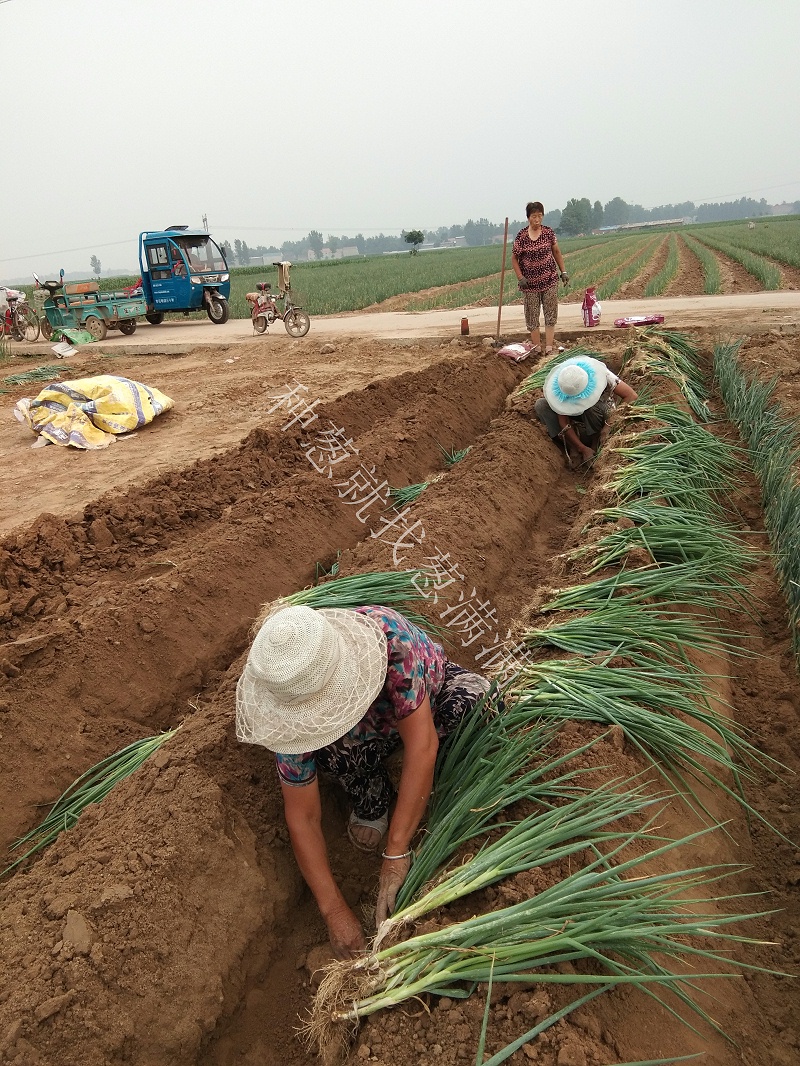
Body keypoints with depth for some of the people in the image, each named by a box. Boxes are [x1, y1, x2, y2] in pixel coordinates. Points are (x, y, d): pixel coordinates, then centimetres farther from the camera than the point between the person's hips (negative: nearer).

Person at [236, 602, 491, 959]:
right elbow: (302, 817, -22)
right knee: (330, 750, -33)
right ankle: (372, 798, 0)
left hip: (432, 707, -1)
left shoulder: (386, 632, -43)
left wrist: (395, 853, -39)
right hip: (373, 734, 2)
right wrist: (334, 910, -25)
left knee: (478, 696, -35)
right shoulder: (295, 717, -32)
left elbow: (421, 744, -41)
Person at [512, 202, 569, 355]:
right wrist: (520, 277, -10)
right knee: (532, 317, 3)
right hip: (530, 283, -2)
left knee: (551, 315, 0)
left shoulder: (548, 232, 0)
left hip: (550, 280, 2)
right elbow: (514, 258, 0)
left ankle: (549, 348, 4)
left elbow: (556, 252, 10)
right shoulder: (521, 236, -7)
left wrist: (563, 272, 4)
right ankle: (536, 348, 13)